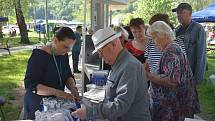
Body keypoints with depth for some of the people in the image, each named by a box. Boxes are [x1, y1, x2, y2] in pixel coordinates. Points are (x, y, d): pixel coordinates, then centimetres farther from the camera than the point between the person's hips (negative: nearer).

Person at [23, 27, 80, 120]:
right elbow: (30, 85, -25)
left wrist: (73, 88, -15)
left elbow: (68, 76, 7)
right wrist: (56, 92, -36)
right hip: (37, 106, -6)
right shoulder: (38, 56, -21)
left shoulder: (64, 54, 0)